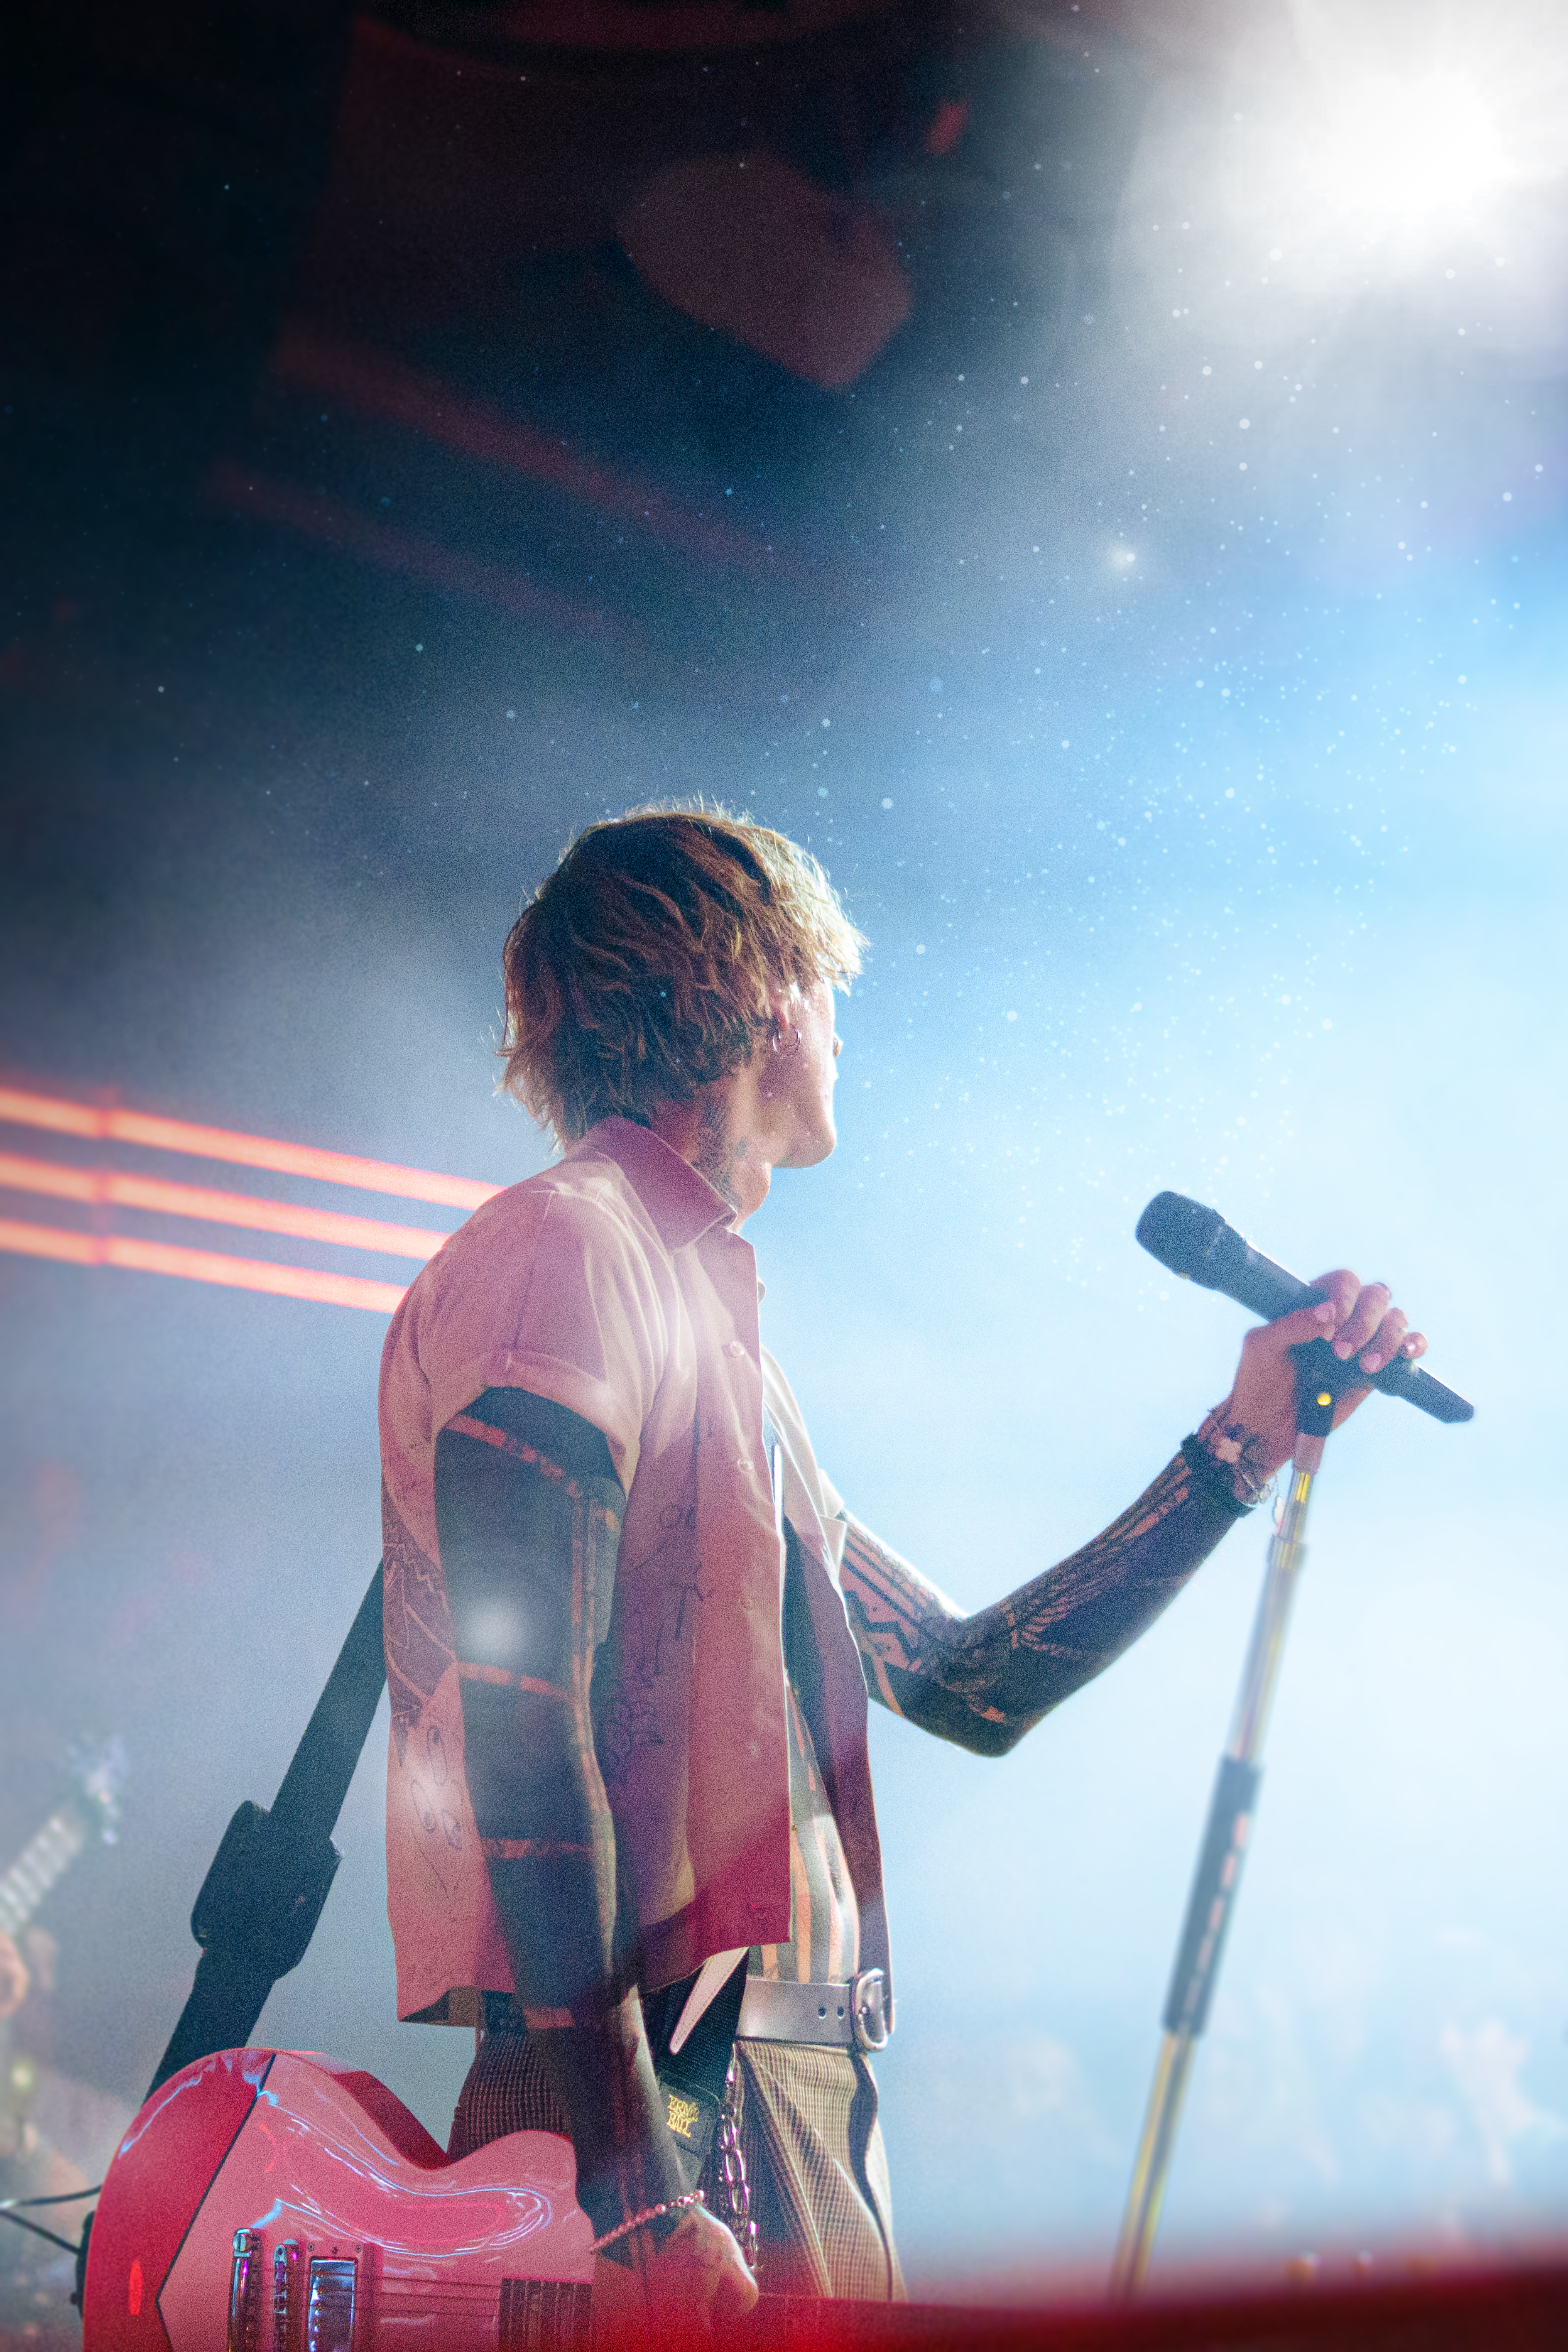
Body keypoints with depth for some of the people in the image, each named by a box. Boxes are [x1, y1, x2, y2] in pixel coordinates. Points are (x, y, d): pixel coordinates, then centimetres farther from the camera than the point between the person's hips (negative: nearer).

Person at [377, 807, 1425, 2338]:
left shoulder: (715, 1324, 22)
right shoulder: (565, 1255, -8)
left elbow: (968, 1685, 22)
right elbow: (521, 1724, -18)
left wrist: (1240, 1447, 22)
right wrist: (637, 2183, -23)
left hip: (804, 2098, 9)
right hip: (671, 2095, -9)